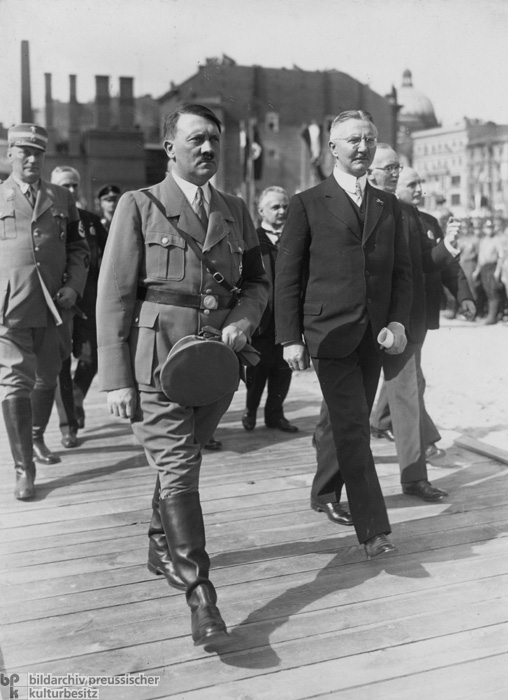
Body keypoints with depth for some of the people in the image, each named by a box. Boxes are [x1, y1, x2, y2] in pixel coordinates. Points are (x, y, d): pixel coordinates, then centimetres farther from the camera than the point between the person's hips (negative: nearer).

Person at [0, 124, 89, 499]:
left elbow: (78, 248, 14)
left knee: (47, 378, 16)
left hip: (52, 306, 3)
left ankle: (37, 436, 42)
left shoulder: (62, 199, 10)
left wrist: (74, 286, 0)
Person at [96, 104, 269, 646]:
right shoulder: (138, 206, -1)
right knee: (177, 470, -7)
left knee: (184, 461, 17)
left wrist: (244, 320, -4)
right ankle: (200, 595, -2)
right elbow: (114, 294, -5)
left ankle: (162, 548, 40)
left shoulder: (235, 211, 13)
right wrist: (116, 379, -10)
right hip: (158, 361, -4)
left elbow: (256, 282, 19)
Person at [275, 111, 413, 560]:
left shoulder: (388, 206, 14)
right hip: (331, 332, -5)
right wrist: (290, 337, -8)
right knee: (353, 428, -8)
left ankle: (324, 493, 36)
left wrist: (399, 320, -2)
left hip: (375, 334, 5)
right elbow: (287, 275, -2)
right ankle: (372, 528, -2)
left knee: (352, 425, 14)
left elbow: (402, 270, 14)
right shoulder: (308, 204, 0)